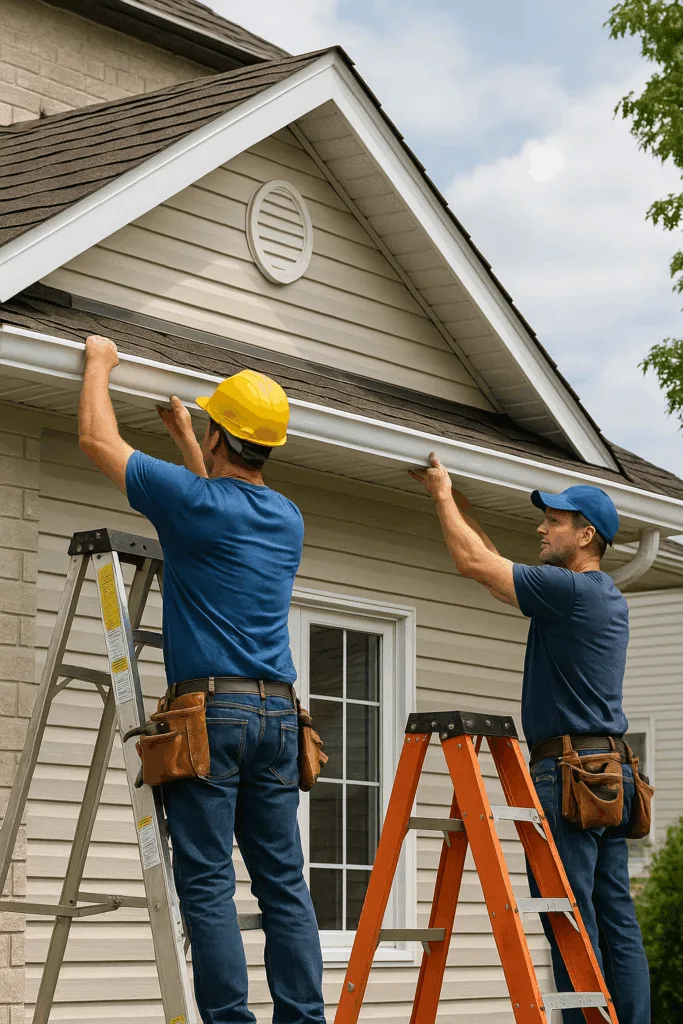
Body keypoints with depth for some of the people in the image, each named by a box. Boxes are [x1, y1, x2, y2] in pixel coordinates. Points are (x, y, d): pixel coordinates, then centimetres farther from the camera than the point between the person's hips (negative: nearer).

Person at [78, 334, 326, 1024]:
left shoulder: (192, 501, -6)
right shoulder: (288, 520, 13)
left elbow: (96, 438, 7)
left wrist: (99, 363, 22)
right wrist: (183, 437, 48)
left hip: (210, 710, -6)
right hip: (278, 714, 6)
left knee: (207, 885, -5)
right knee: (284, 884, 6)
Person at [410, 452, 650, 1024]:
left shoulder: (570, 590, -10)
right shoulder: (608, 599, 18)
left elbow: (474, 562, -7)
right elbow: (496, 566, 26)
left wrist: (443, 494, 7)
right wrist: (457, 502, 27)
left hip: (569, 770, -9)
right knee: (617, 919, 6)